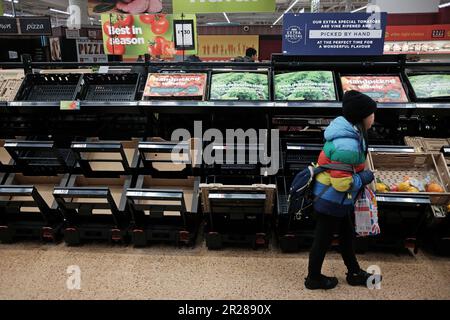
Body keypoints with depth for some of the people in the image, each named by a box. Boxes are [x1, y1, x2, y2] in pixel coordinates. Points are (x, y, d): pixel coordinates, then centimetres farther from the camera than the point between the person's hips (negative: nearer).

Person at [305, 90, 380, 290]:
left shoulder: (349, 134, 0)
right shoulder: (347, 146, -31)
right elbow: (342, 183, -30)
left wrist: (362, 175, 7)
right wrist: (364, 178, -15)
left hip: (335, 200, 10)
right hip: (331, 201, -10)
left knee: (347, 235, 25)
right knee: (323, 240, 10)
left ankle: (354, 273, 45)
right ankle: (313, 279, 32)